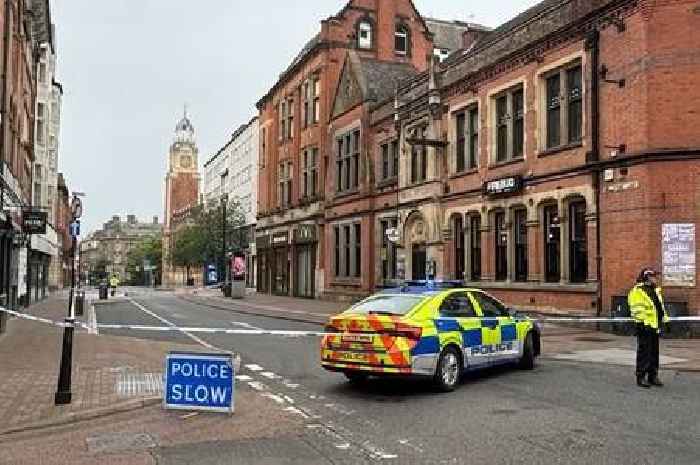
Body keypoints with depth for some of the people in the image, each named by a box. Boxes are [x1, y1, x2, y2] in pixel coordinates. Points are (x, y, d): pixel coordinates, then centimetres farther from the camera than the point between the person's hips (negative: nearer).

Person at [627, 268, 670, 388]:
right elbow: (636, 309, -16)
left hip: (655, 326, 8)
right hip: (645, 326, -8)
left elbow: (661, 307, 25)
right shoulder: (637, 291, -10)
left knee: (654, 352, 13)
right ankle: (641, 377, 1)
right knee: (644, 352, -5)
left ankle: (653, 376, 21)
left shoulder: (656, 290, 18)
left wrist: (665, 320, 19)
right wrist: (643, 322, -21)